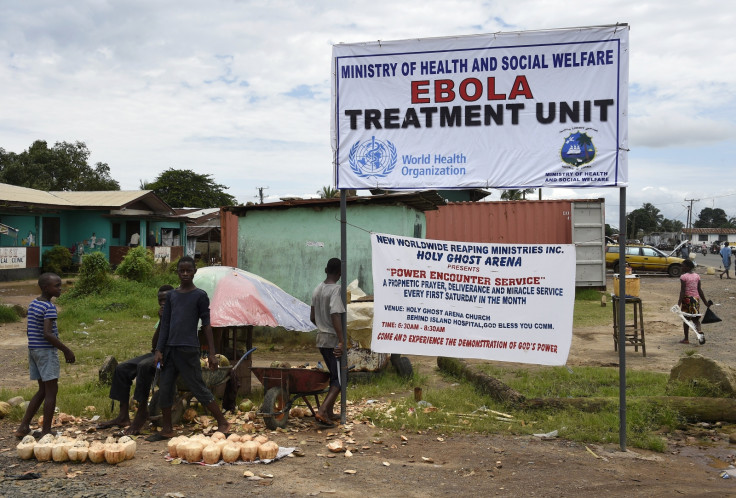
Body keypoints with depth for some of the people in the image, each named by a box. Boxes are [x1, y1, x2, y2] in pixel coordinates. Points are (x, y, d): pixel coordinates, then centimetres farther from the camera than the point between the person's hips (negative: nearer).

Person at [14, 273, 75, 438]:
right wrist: (66, 350, -16)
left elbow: (30, 331, 16)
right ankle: (46, 432, 3)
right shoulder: (49, 308, -17)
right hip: (46, 351, -9)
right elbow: (47, 334, -25)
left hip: (33, 349, 9)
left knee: (43, 390, 17)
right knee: (51, 390, -1)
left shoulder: (32, 304, 11)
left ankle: (23, 427, 17)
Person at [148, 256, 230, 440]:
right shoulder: (171, 295, 12)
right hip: (170, 348, 5)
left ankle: (223, 423, 5)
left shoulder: (200, 296, -2)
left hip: (188, 349, -5)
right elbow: (165, 324, 12)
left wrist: (211, 353, -6)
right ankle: (166, 430, 19)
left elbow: (206, 325, -2)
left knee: (198, 388, -4)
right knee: (165, 389, 7)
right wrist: (159, 350, 5)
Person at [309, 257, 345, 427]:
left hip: (321, 338, 8)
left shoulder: (317, 290, 10)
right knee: (339, 379, -3)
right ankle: (322, 411, -15)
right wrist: (341, 341, -26)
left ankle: (329, 412, 21)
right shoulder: (336, 290, -15)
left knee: (334, 375, 19)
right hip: (333, 340, -8)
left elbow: (312, 317, 16)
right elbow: (335, 315, -26)